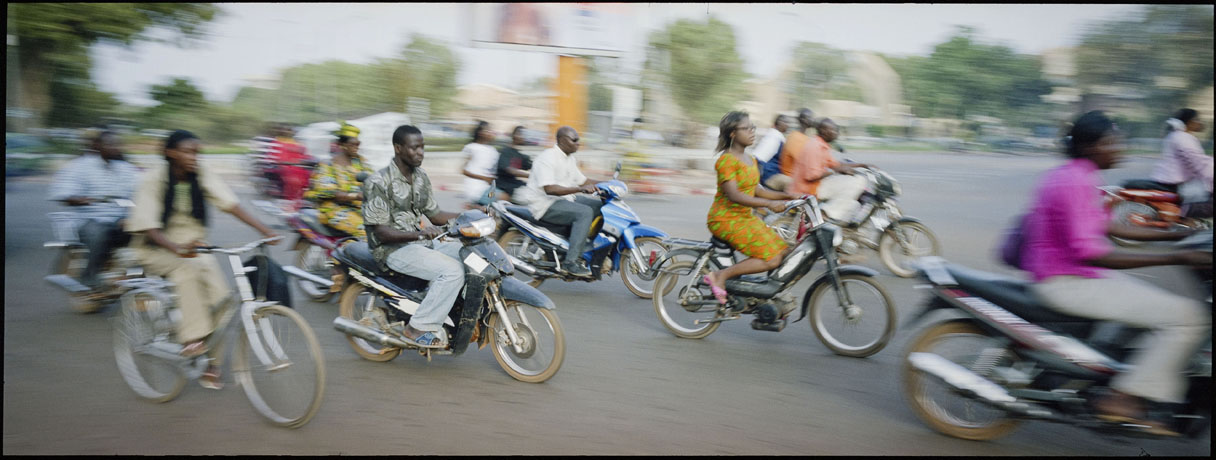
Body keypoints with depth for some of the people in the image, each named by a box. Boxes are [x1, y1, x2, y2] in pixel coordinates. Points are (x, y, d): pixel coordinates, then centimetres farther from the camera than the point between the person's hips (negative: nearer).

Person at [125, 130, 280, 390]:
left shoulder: (202, 176, -5)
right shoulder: (153, 180, -15)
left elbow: (230, 203, -14)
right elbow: (148, 227, -24)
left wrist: (262, 229, -28)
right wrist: (178, 249, -43)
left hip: (193, 245, 4)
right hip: (156, 249, -3)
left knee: (217, 289, -18)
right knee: (188, 268, -35)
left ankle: (211, 363, -9)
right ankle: (193, 338, -32)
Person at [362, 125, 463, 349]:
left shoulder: (421, 177, 10)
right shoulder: (378, 183, -14)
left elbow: (434, 214, 15)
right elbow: (380, 232, -17)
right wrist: (418, 233, -33)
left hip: (421, 243, 8)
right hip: (393, 249, -8)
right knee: (453, 271, -27)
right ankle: (418, 328, -17)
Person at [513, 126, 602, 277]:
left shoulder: (569, 158, 14)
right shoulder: (547, 158, -16)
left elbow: (581, 180, 21)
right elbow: (549, 188, -28)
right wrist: (579, 189, -34)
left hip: (564, 200, 10)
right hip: (545, 204, -10)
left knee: (600, 205, 2)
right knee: (585, 212, -29)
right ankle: (571, 261, -31)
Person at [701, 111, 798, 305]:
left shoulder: (750, 160, 14)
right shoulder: (726, 160, -16)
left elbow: (756, 190, 17)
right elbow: (733, 195, -26)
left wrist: (787, 196, 8)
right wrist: (769, 204, -33)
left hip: (745, 217, 9)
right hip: (725, 219, -9)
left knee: (783, 252, 3)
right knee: (771, 259, -19)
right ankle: (720, 276, -11)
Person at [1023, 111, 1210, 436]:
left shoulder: (1065, 175, 12)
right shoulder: (1076, 184, -20)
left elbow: (1107, 227, 18)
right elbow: (1089, 254, -28)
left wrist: (1179, 235, 15)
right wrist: (1175, 258, -28)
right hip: (1068, 284, -11)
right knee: (1188, 316, -14)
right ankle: (1122, 400, -11)